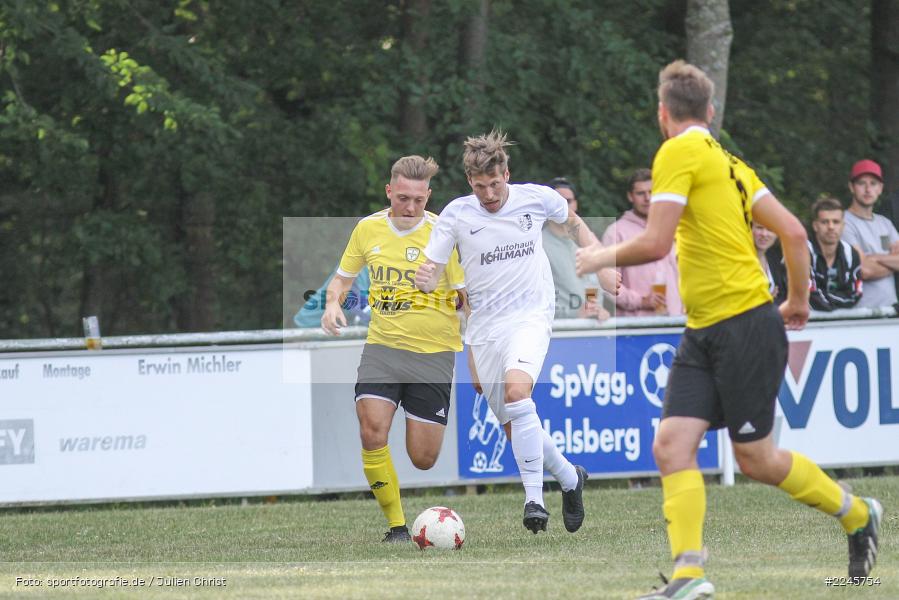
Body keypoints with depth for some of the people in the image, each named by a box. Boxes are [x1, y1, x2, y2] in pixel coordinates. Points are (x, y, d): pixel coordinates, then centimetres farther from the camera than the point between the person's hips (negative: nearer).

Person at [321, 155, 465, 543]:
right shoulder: (368, 228, 2)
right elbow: (343, 277, 17)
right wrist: (333, 303, -4)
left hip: (434, 353, -2)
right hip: (382, 347, 2)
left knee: (423, 459, -1)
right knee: (372, 431, -21)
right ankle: (396, 525, -8)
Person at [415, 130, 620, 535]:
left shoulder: (537, 199, -3)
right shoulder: (456, 214, -4)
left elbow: (573, 224, 18)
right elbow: (432, 268, -3)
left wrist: (602, 267, 9)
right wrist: (425, 280, -28)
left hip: (531, 315, -3)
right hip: (484, 327, 3)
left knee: (517, 389, -30)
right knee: (512, 426, 3)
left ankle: (534, 498, -29)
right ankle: (569, 478, 30)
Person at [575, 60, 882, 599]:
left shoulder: (679, 153, -11)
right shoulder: (729, 163, 14)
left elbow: (655, 244, -17)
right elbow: (794, 232, 10)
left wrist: (603, 257, 0)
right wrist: (799, 300, 22)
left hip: (746, 325, -9)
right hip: (704, 334, 9)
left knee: (756, 459, 3)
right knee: (672, 445, -3)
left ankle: (858, 515, 22)